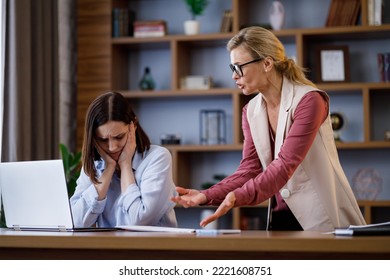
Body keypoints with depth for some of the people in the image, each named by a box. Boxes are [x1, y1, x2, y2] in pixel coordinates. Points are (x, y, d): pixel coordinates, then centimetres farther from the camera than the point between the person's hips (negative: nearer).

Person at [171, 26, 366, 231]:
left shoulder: (308, 101, -13)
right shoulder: (251, 111, 7)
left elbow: (285, 165, -22)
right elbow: (249, 169, 2)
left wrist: (238, 196, -34)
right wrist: (207, 196, -13)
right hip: (280, 217, 5)